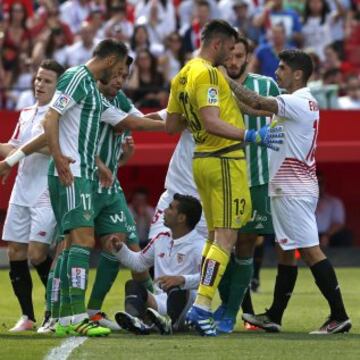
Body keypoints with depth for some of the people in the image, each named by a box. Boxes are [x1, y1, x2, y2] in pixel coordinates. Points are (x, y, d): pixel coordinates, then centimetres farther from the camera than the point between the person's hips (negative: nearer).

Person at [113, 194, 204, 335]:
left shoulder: (198, 245, -6)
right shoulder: (161, 239, 18)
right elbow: (138, 262, 32)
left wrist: (181, 279, -37)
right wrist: (120, 249, 16)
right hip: (160, 302, 6)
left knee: (176, 287, -35)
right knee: (133, 285, -17)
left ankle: (170, 322, -66)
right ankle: (134, 319, -51)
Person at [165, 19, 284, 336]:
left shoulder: (182, 76, 13)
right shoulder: (207, 74, -15)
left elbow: (171, 125, 18)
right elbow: (212, 123, -25)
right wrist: (252, 137, -29)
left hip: (203, 159, 10)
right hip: (224, 160, -10)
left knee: (215, 236, 16)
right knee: (226, 237, -8)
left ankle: (202, 307, 14)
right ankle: (202, 306, -15)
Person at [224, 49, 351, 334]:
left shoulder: (299, 102, -15)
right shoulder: (301, 103, 16)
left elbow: (258, 103, -23)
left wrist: (226, 80, -14)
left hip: (295, 190, -11)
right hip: (287, 189, 11)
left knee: (310, 250, -12)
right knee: (286, 252, 14)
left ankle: (339, 316, -14)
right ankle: (274, 317, 21)